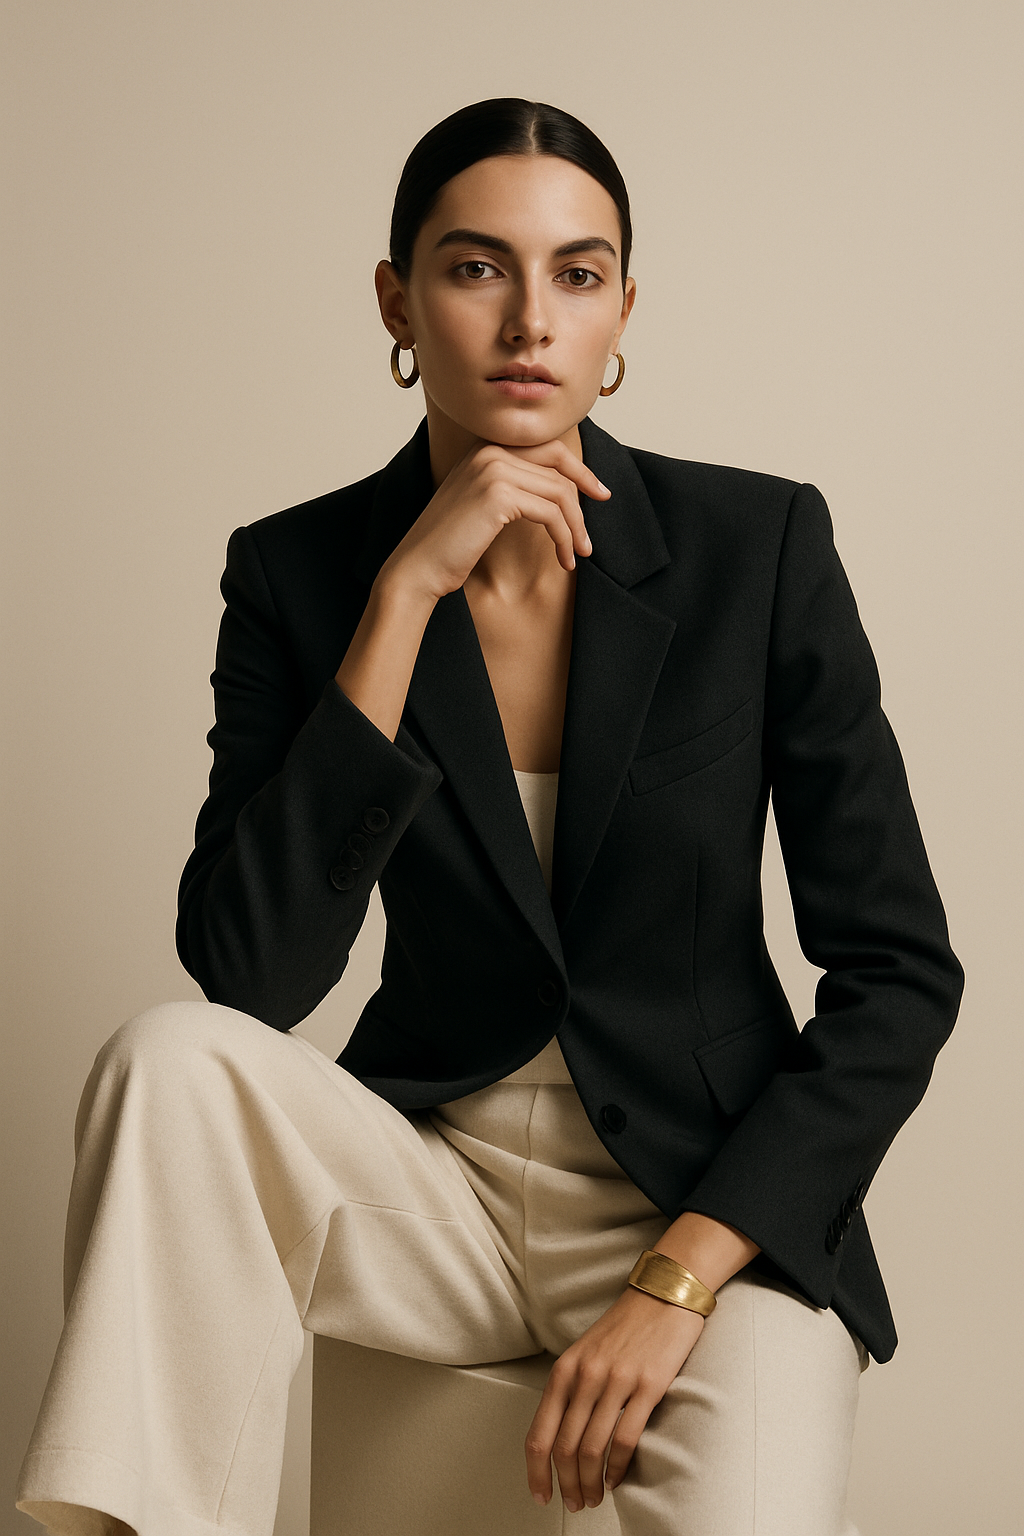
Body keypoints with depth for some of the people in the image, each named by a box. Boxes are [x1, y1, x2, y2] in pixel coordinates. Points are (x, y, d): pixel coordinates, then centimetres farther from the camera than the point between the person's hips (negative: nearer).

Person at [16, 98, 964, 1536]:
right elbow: (247, 974, -16)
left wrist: (675, 1279, -15)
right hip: (434, 1181, 2)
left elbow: (900, 973, -6)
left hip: (716, 1198, -2)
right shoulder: (298, 571, -4)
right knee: (172, 1060, -28)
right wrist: (406, 595, -21)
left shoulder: (758, 544, -8)